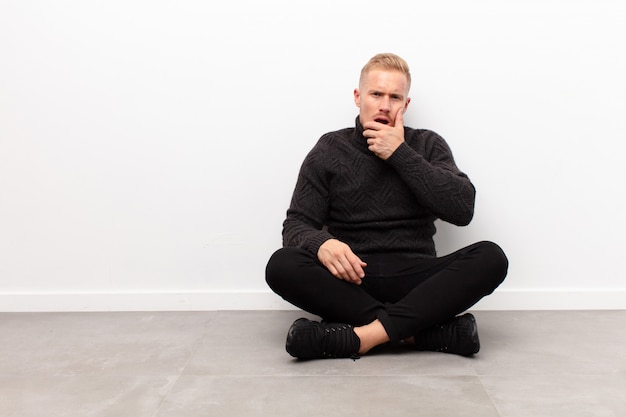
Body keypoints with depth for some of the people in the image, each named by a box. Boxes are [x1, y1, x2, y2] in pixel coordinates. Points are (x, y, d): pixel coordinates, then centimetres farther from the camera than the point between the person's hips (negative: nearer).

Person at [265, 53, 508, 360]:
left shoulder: (428, 146, 9)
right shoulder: (330, 150, 8)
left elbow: (462, 210, -6)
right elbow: (296, 224, 1)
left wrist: (401, 155, -9)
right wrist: (321, 243, -23)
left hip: (415, 282, 1)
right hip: (351, 283, 0)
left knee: (491, 257, -25)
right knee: (281, 266, -28)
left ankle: (366, 334, -33)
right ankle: (416, 331, -28)